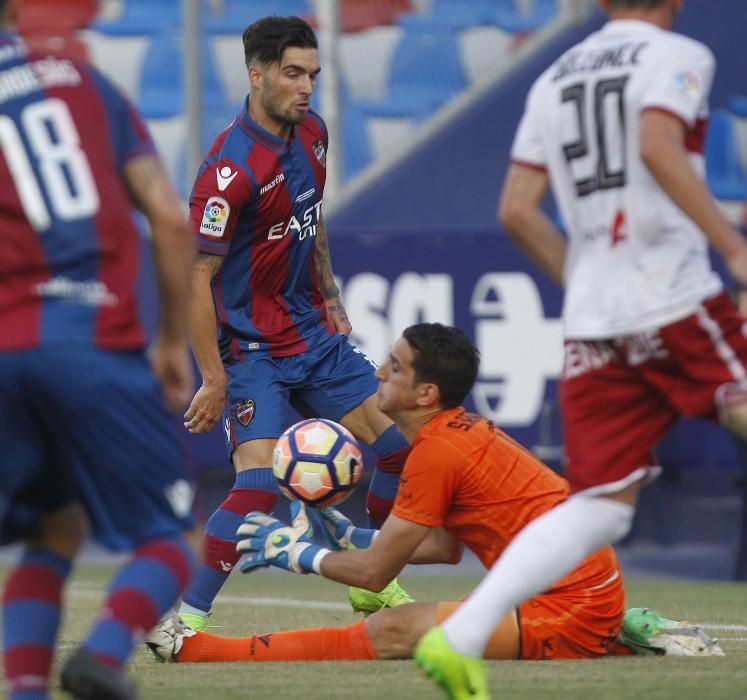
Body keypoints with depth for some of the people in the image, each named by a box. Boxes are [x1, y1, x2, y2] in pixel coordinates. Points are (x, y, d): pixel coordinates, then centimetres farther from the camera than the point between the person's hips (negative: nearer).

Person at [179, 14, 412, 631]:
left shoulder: (311, 133, 2)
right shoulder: (231, 169, -24)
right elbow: (196, 278, -22)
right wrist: (215, 381, -21)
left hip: (315, 332, 8)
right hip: (253, 348, -8)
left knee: (399, 444, 7)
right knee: (259, 487, -22)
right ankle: (184, 622, -15)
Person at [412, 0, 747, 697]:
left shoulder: (554, 78, 18)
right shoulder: (678, 56, 0)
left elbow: (517, 209, 14)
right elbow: (658, 147, -20)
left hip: (591, 323, 6)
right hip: (676, 301, -6)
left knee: (600, 508, 7)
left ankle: (461, 635, -7)